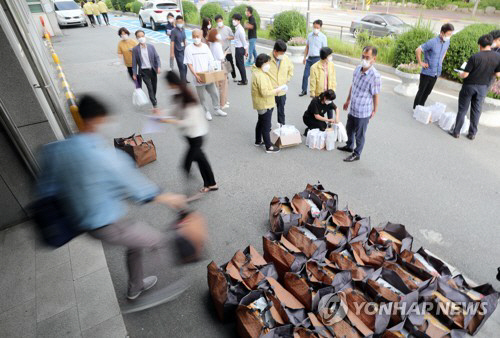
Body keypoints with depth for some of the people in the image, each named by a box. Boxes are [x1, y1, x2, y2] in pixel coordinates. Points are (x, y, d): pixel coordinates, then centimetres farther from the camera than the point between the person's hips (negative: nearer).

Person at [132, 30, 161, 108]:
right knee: (149, 87, -9)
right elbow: (134, 62, -1)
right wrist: (134, 73, -2)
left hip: (153, 70, 3)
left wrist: (158, 66, -11)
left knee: (154, 86, 14)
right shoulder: (135, 49, -3)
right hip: (144, 71, -3)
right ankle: (154, 104, -6)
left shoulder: (151, 46, 3)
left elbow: (157, 57, 4)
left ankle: (154, 99, 41)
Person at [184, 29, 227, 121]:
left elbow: (211, 61, 10)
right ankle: (207, 111, 21)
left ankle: (217, 109, 25)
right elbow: (189, 64, -8)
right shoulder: (189, 48, -4)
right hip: (198, 78, -3)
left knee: (214, 93, 7)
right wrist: (196, 75, -18)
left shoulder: (205, 46, 7)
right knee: (201, 96, 6)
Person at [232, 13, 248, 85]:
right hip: (237, 48, 10)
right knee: (238, 64, 16)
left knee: (241, 65, -2)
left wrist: (246, 51, -13)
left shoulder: (240, 30, -18)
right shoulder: (236, 28, 10)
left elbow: (244, 41, -16)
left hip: (240, 49, -10)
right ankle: (243, 79, 27)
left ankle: (244, 81, 8)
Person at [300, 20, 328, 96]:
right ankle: (304, 90, 19)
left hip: (317, 58, -4)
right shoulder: (310, 35, 6)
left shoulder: (323, 37, -6)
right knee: (305, 75, 4)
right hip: (309, 58, 4)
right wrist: (305, 57, 12)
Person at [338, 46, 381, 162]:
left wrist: (374, 111, -6)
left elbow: (375, 95, -15)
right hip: (353, 108, 7)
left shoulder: (375, 76, -24)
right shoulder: (358, 69, -3)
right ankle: (349, 146, 51)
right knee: (349, 128, 26)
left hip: (363, 112, -7)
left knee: (359, 134, 11)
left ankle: (357, 154, 32)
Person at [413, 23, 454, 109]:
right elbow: (418, 50, -20)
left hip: (436, 73, 6)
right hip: (427, 72, -6)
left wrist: (441, 61, 15)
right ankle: (415, 109, 15)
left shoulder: (447, 42, 3)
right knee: (421, 91, 3)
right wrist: (420, 62, -14)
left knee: (428, 92, 13)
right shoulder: (432, 42, -20)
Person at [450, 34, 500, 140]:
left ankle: (456, 132, 10)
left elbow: (465, 74, -17)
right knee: (476, 110, 13)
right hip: (483, 87, 4)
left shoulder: (475, 57, -18)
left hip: (469, 86, -4)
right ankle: (472, 133, 20)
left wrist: (460, 74, 5)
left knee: (462, 110, 5)